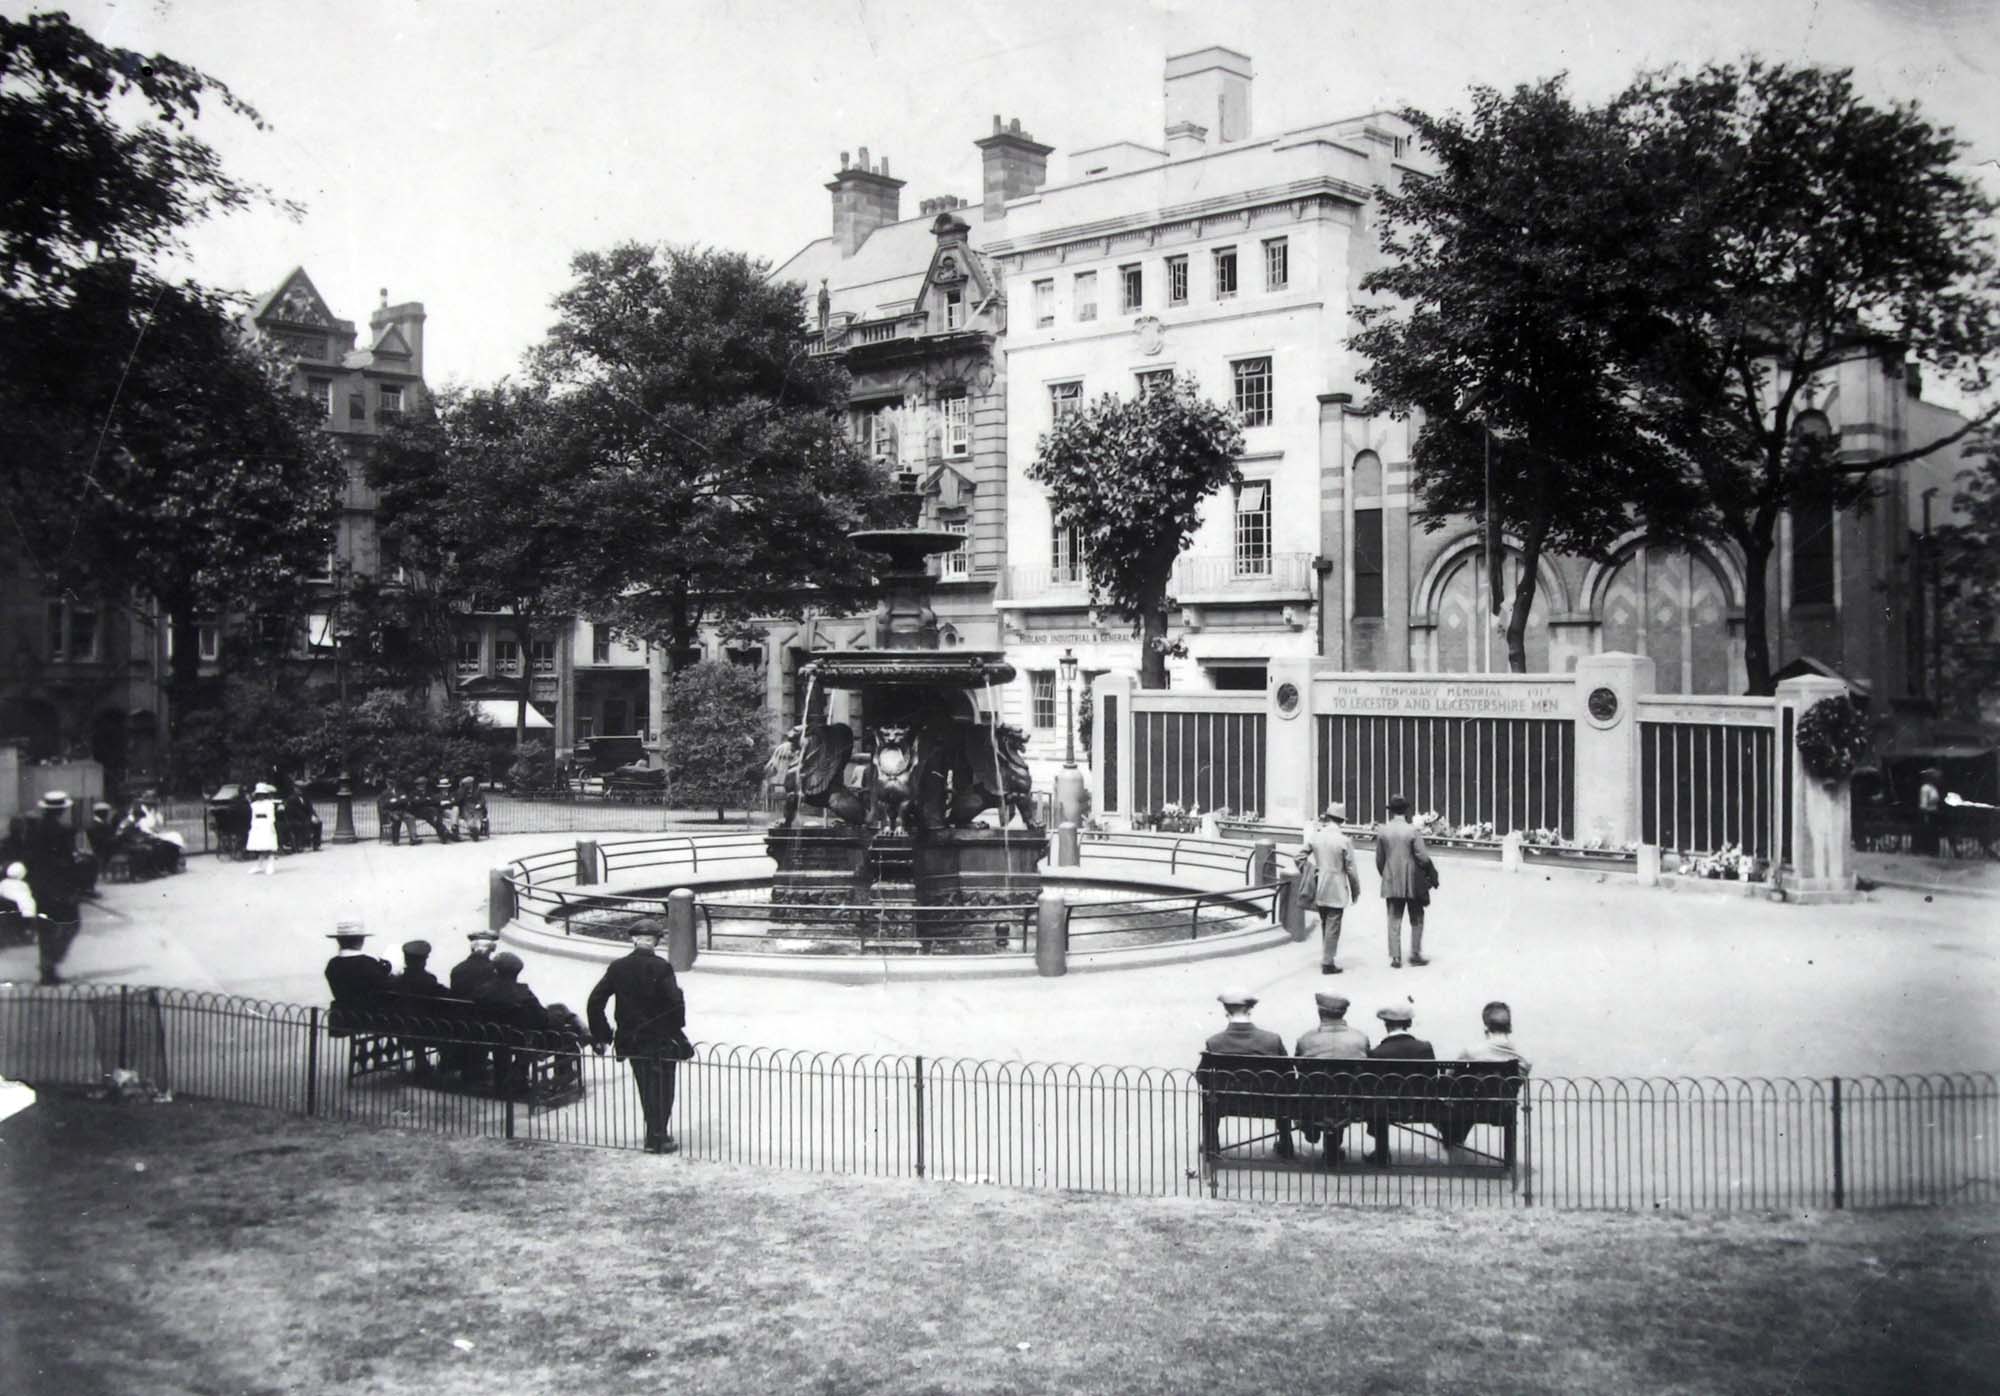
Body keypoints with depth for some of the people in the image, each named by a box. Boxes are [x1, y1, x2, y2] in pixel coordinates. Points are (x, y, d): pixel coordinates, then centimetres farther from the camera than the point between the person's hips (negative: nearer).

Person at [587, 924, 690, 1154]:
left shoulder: (617, 968, -1)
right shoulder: (661, 968, -14)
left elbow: (595, 1003, -1)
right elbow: (676, 1003, -19)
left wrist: (601, 1035, 7)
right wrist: (677, 1032, -7)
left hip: (631, 1041, 4)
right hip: (660, 1040, -4)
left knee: (646, 1090, 17)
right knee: (662, 1090, 7)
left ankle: (656, 1134, 26)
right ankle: (657, 1139, 7)